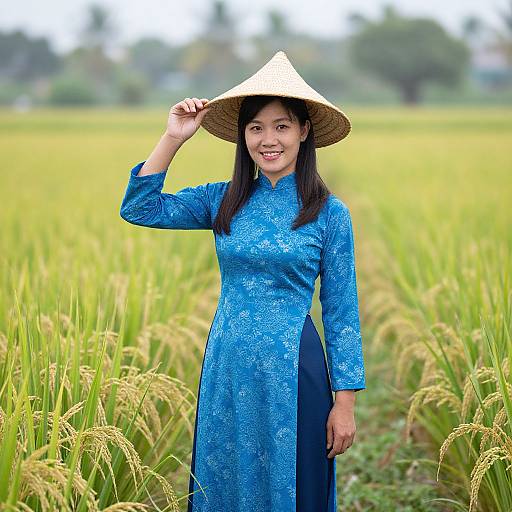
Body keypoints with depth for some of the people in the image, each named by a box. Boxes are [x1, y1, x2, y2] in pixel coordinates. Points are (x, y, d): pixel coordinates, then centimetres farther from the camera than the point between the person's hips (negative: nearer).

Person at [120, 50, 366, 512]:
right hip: (226, 367, 3)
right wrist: (173, 138, -7)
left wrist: (345, 402, -4)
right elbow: (138, 209, 0)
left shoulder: (329, 212, -5)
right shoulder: (223, 200, 3)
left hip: (291, 371, -3)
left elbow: (341, 312, -3)